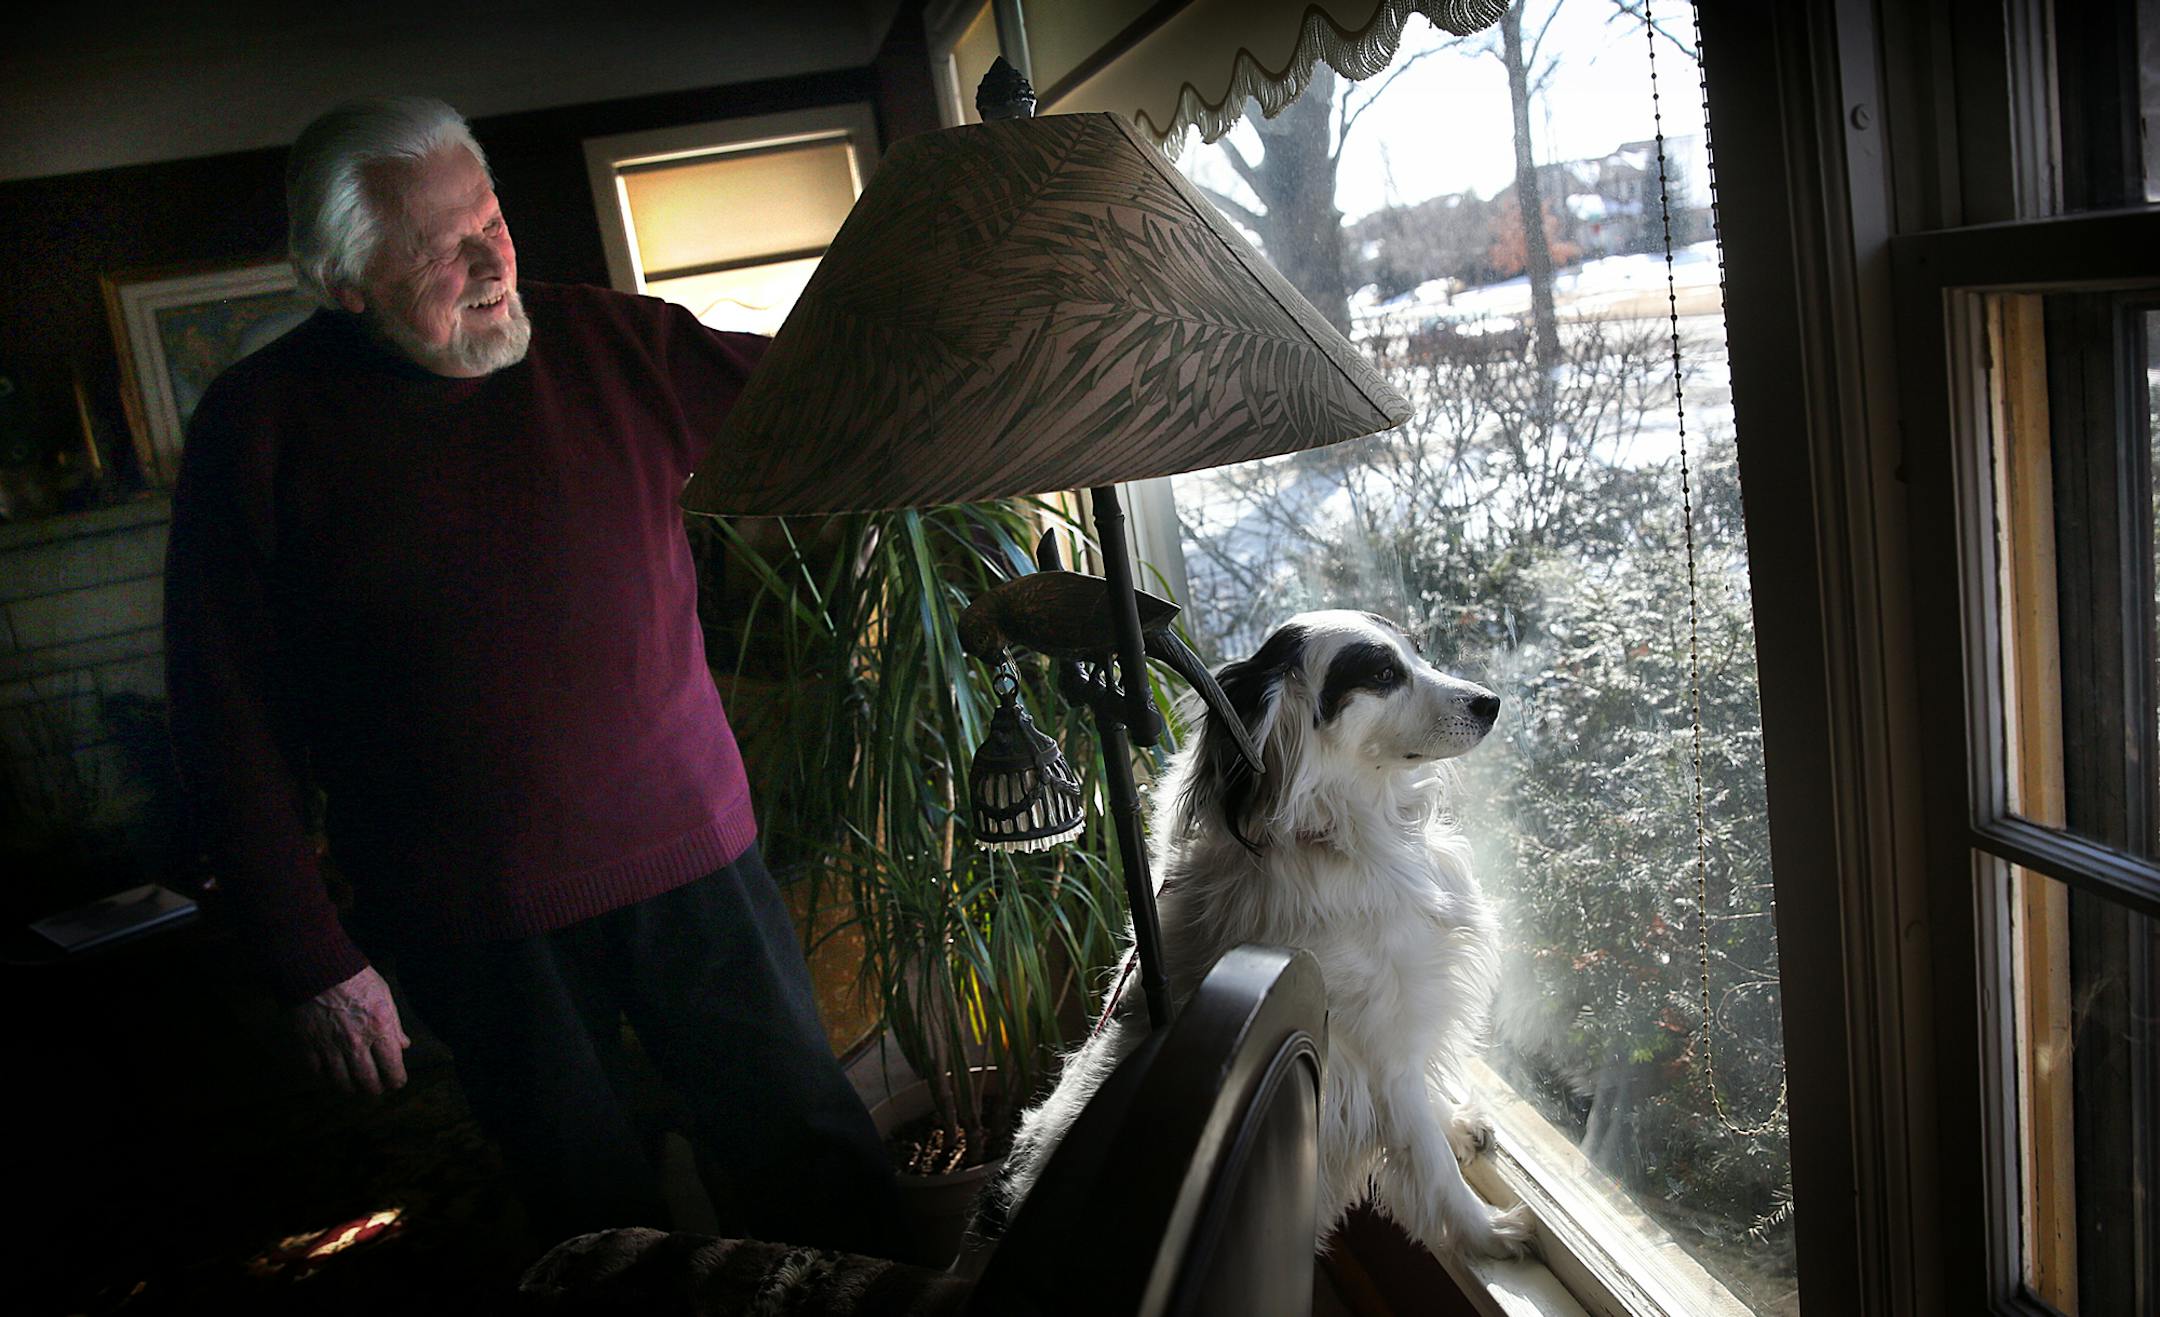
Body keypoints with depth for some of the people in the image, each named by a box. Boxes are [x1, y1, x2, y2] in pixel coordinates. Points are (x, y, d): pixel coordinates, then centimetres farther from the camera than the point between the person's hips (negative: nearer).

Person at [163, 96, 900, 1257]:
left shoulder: (605, 345, 0)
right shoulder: (258, 430, -4)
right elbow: (232, 728, -3)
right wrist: (313, 963, -5)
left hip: (691, 855, 2)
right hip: (478, 921, -1)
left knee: (822, 1171, 11)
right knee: (604, 1232, 13)